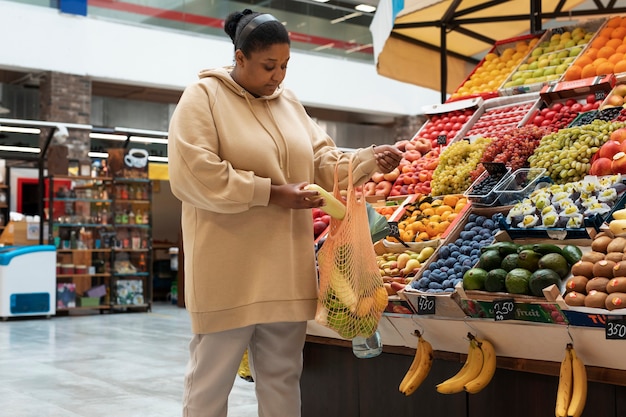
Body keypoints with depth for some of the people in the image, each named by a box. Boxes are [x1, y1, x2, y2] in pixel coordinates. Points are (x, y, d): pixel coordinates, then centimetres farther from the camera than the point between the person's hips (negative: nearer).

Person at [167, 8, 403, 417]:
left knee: (282, 377, 14)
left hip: (286, 271, 6)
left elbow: (323, 164, 15)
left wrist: (371, 159, -3)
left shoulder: (290, 103, 13)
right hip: (230, 273, -6)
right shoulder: (203, 97, -7)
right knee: (211, 382, 4)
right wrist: (271, 193, -18)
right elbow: (193, 174, -18)